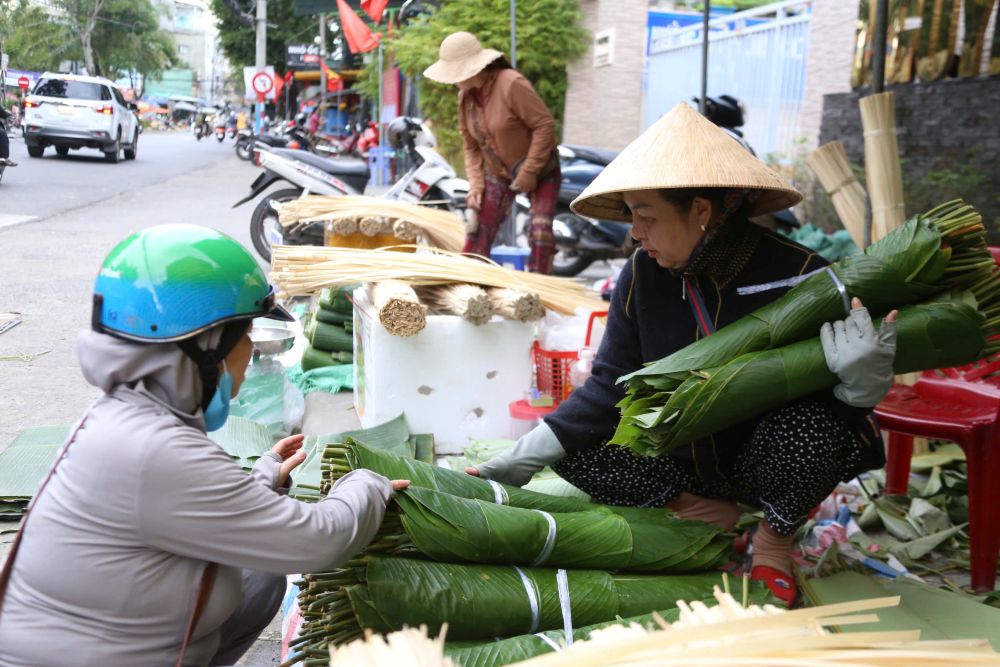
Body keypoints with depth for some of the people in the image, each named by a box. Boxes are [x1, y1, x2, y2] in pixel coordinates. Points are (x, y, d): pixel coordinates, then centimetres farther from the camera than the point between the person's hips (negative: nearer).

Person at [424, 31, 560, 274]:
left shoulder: (512, 84, -22)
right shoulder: (465, 97, 0)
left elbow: (545, 125, -22)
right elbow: (471, 145, 8)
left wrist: (529, 172, -22)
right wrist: (475, 183, -5)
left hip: (540, 171, -5)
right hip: (497, 175, 6)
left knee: (540, 233, -15)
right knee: (477, 235, -2)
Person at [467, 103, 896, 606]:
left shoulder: (798, 275, -21)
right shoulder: (643, 275, -12)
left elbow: (847, 397, -13)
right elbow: (610, 387, -9)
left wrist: (862, 380, -39)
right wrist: (521, 460, -17)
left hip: (766, 466, -3)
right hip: (685, 460, 3)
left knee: (812, 416, -34)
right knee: (573, 447, -14)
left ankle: (773, 541, -2)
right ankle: (716, 516, -2)